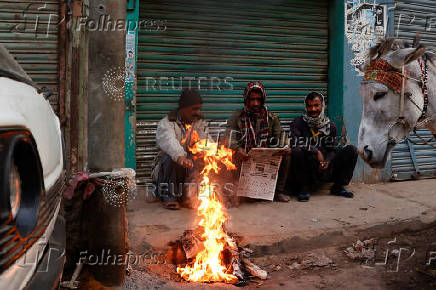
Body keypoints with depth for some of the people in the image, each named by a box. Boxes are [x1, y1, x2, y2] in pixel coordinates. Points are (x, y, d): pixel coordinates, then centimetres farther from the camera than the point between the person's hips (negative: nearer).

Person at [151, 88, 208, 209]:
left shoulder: (200, 123, 7)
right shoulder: (166, 123, -11)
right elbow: (169, 141, -34)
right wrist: (180, 157, -56)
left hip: (190, 168, 4)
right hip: (166, 167, -3)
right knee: (170, 158, -35)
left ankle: (187, 194, -8)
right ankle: (169, 197, -17)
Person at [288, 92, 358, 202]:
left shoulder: (330, 125, 9)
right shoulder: (299, 122, -3)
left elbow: (333, 149, 10)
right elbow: (293, 141, -21)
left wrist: (327, 161, -12)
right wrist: (316, 151, -22)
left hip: (324, 168, 4)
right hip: (307, 167, -4)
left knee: (351, 150, -9)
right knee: (296, 151, -35)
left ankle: (338, 187, 2)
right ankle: (302, 189, -15)